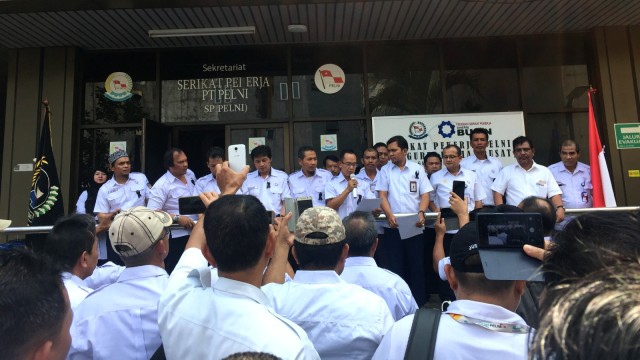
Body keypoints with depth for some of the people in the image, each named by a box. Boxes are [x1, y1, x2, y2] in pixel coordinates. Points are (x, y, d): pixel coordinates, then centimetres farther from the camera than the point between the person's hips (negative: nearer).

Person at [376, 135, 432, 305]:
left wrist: (421, 213, -16)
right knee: (395, 265, 5)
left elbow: (425, 195, 2)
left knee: (417, 264, 6)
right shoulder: (385, 170, 6)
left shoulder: (417, 169, 5)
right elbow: (382, 196, 0)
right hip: (393, 226, 0)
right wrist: (389, 215, -16)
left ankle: (419, 303, 17)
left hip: (415, 225, 0)